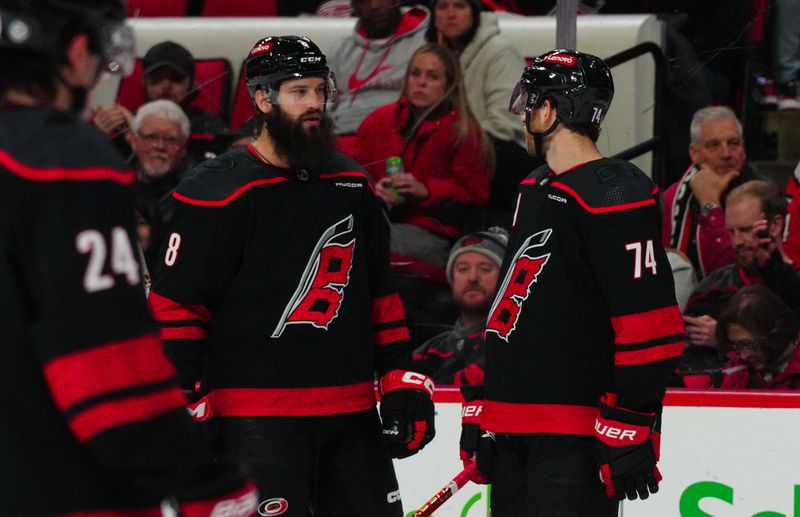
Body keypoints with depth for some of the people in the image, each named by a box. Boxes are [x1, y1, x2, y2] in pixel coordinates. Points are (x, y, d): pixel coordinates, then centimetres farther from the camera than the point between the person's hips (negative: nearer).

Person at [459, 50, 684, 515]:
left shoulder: (616, 195, -13)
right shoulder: (535, 192, 19)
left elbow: (648, 326, -18)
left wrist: (630, 429, -21)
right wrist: (481, 409, 24)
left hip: (574, 440, -10)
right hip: (514, 429, 10)